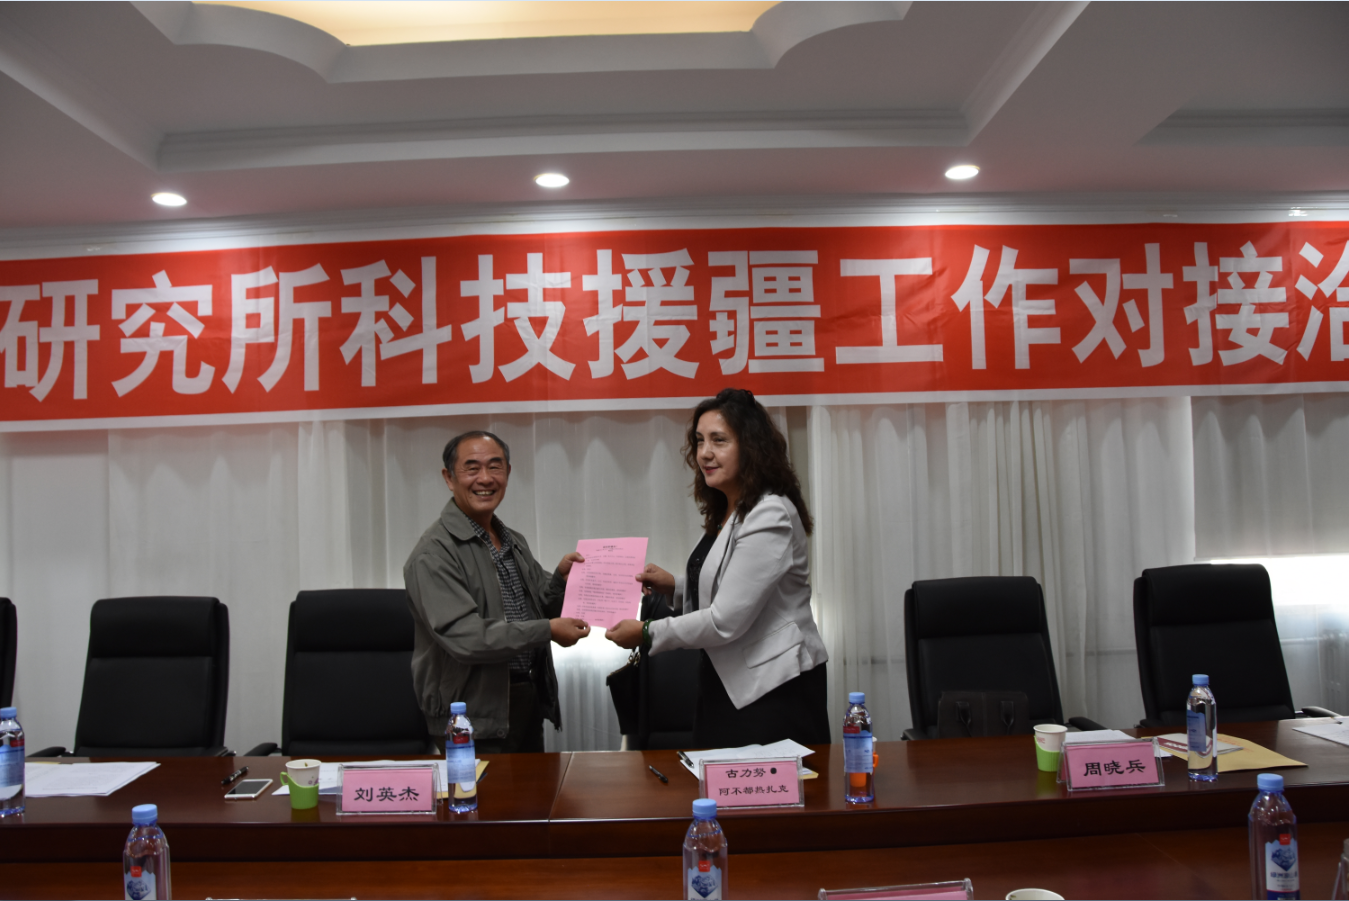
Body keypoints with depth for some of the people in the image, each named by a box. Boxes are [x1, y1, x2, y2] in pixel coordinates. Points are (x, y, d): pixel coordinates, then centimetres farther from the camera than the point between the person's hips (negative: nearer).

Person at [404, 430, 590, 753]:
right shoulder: (435, 553, -16)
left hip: (529, 702, 8)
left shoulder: (514, 542, 11)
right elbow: (462, 636, -25)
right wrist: (547, 630, -23)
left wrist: (561, 579, -4)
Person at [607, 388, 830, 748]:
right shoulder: (724, 513, 11)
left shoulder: (770, 516, -20)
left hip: (775, 688, -9)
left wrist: (647, 633, -12)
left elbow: (727, 620, -22)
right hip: (729, 683, 9)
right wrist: (674, 586, 4)